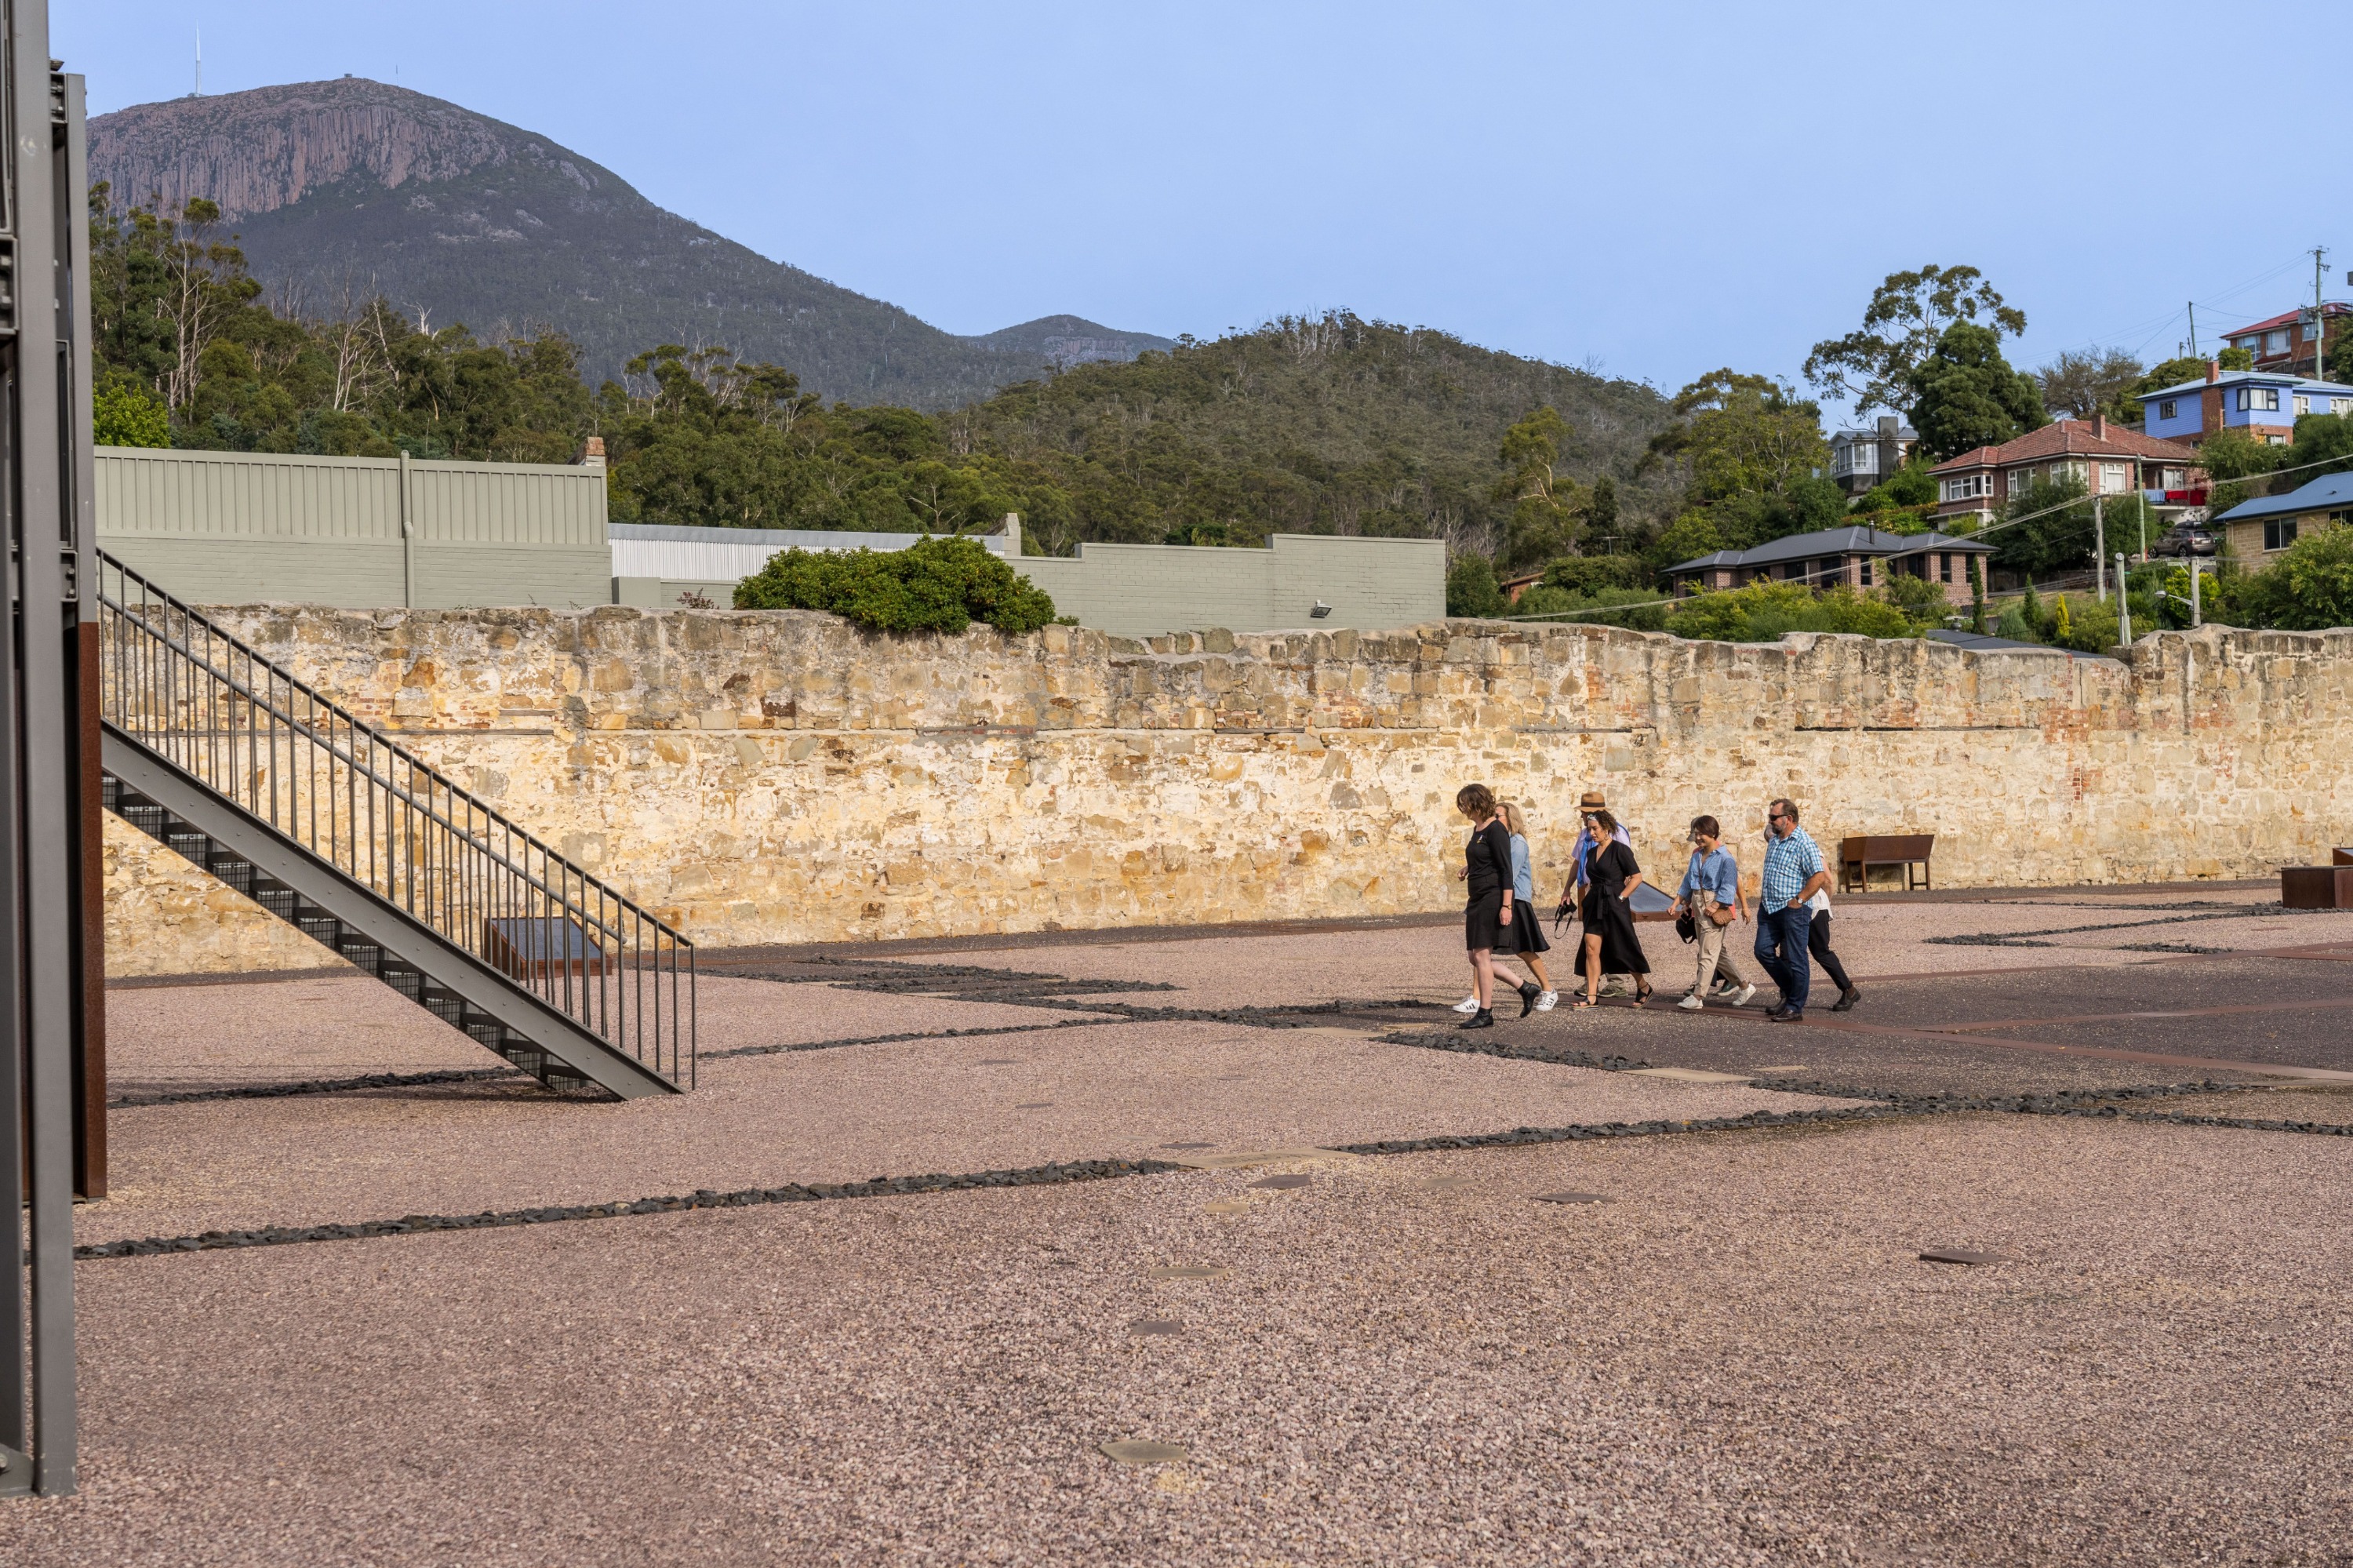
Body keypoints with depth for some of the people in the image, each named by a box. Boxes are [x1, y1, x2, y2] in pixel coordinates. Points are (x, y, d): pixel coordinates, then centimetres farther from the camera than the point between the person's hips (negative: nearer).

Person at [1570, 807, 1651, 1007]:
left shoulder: (1620, 850, -8)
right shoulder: (1591, 852, 13)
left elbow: (1637, 877, -10)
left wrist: (1620, 898, -13)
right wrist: (1586, 898, 10)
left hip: (1615, 906, -6)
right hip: (1595, 906, 6)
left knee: (1622, 950, 3)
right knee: (1591, 949, -4)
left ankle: (1643, 987, 23)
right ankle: (1591, 995, -6)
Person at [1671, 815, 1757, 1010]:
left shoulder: (1725, 857, -11)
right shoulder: (1697, 854, 11)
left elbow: (1728, 887, -14)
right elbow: (1688, 881, 18)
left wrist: (1714, 907, -21)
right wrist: (1679, 904, 13)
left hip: (1717, 909, -8)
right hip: (1698, 907, 8)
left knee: (1708, 954, -8)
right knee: (1719, 952, 14)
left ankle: (1697, 997, -10)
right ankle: (1744, 985, 26)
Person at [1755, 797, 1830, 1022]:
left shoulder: (1804, 844, -14)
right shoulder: (1774, 841, 14)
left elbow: (1819, 877, -19)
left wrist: (1798, 900, -17)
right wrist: (1763, 897, 18)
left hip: (1792, 910, -9)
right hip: (1769, 908, 9)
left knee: (1795, 959, -1)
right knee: (1763, 951, 6)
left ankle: (1795, 1008, 6)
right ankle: (1789, 991, 23)